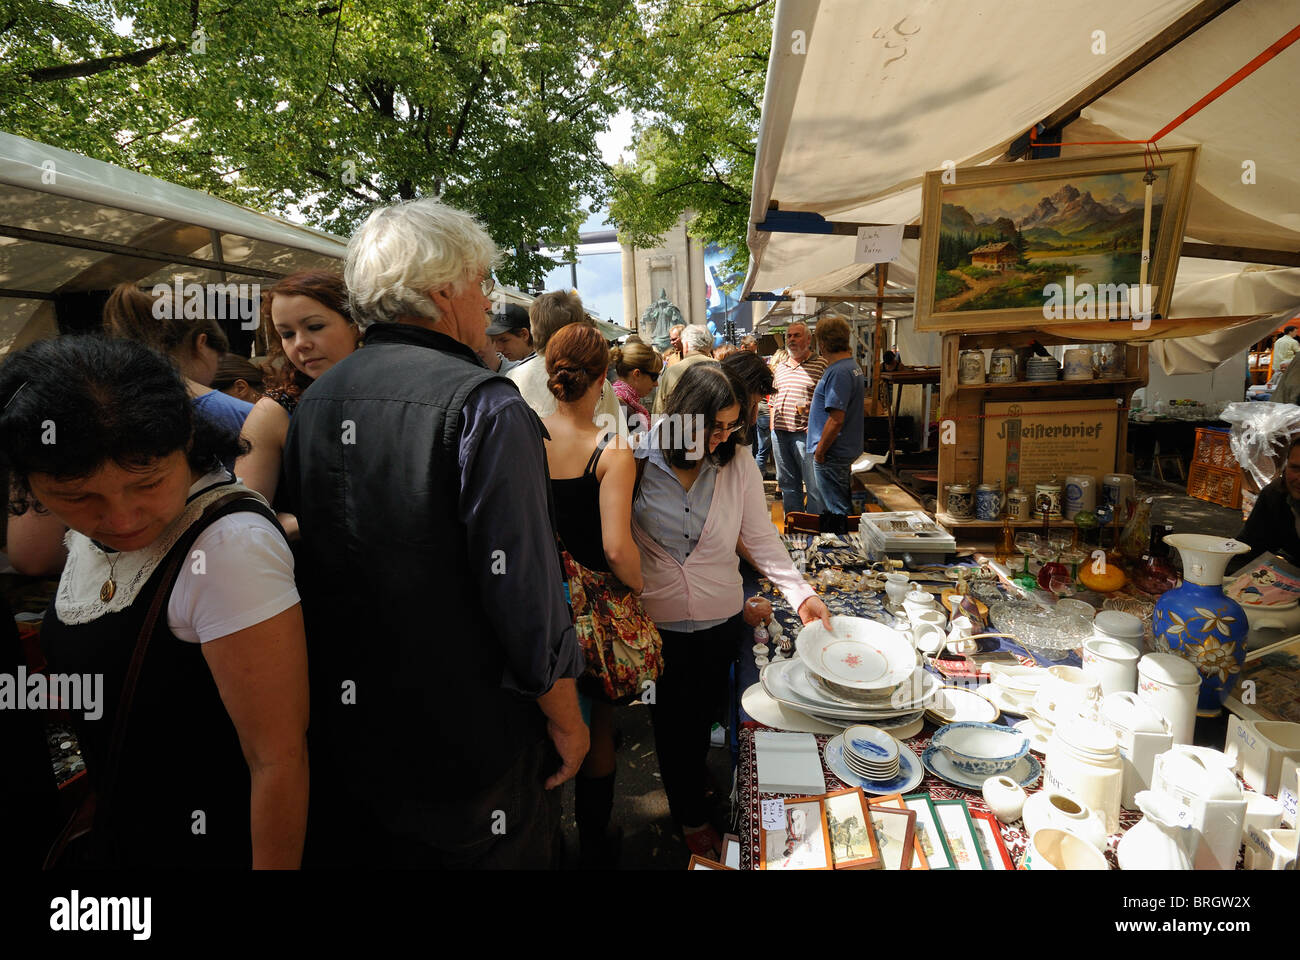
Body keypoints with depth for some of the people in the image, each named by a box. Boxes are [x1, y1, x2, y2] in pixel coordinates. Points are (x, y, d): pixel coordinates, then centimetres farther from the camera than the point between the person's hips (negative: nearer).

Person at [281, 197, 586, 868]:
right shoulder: (483, 406, -21)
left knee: (359, 847, 25)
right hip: (470, 739, -6)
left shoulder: (312, 403, 1)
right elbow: (524, 591, -23)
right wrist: (566, 719, -10)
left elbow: (308, 553, 9)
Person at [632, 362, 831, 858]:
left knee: (703, 715, 21)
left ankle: (692, 776, 53)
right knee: (670, 720, 14)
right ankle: (693, 818, 39)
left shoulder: (738, 465, -8)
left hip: (719, 622, 2)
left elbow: (761, 538, -3)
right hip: (654, 624, -1)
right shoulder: (638, 460, -14)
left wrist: (801, 593, -14)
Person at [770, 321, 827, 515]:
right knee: (787, 484, 14)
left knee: (814, 487, -3)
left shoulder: (821, 365, -2)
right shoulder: (779, 366, 16)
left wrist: (809, 405, -19)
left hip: (807, 433, -6)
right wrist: (773, 428, 14)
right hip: (780, 433, 6)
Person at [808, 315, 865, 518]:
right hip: (847, 449, 10)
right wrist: (813, 409, 25)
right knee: (843, 505, 19)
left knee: (837, 511, -1)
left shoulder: (838, 372, -21)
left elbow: (836, 419, -25)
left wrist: (819, 451, -18)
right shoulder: (853, 365, 12)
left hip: (832, 455, -10)